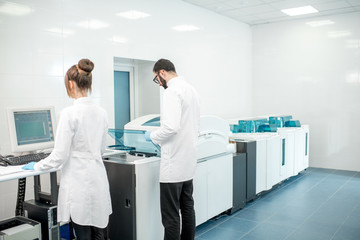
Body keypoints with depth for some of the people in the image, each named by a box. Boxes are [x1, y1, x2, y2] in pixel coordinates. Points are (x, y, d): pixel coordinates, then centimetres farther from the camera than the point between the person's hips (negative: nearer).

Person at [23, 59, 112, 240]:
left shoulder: (70, 113, -15)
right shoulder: (101, 112, 5)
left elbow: (59, 156, -13)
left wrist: (36, 166, 5)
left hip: (79, 183, -6)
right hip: (99, 182, 7)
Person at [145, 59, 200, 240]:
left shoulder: (172, 91, -15)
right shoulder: (191, 89, 13)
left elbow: (171, 126, -27)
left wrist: (152, 136, -7)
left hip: (174, 164, -10)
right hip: (188, 161, 10)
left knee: (170, 215, -1)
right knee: (187, 208, 17)